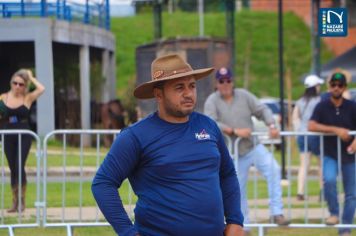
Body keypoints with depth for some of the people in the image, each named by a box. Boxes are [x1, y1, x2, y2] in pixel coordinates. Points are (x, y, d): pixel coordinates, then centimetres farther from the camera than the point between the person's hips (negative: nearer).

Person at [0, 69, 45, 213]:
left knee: (19, 166, -13)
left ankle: (22, 201, -1)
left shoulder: (27, 98, -3)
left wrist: (31, 78, -6)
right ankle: (15, 202, 13)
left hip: (24, 137, -2)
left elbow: (41, 89, -19)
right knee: (13, 169, 6)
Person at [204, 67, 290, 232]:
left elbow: (263, 110, 4)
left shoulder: (244, 96, 5)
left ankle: (276, 213, -18)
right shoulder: (212, 101, -4)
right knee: (238, 191, 3)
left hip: (253, 146, 2)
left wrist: (271, 126, -16)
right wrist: (235, 131, -24)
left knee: (273, 170, -20)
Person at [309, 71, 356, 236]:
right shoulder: (322, 107, -3)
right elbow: (312, 126, -17)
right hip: (330, 155, -2)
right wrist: (336, 130, -24)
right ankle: (334, 213, -7)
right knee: (329, 180, -29)